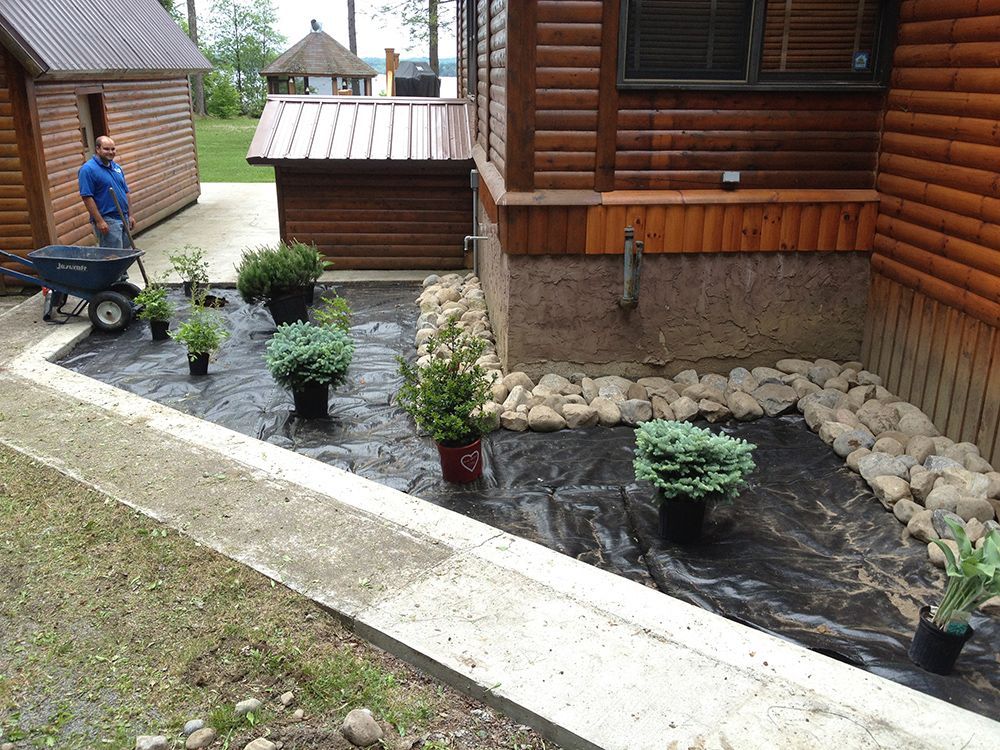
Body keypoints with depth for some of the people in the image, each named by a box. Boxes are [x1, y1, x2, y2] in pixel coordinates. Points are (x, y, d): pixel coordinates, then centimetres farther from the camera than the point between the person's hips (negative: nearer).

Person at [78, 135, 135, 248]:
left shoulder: (116, 167, 13)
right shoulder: (88, 169, -11)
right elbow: (87, 197, -16)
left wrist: (130, 215, 14)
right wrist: (99, 221, -20)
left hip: (124, 218, 8)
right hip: (107, 221, -8)